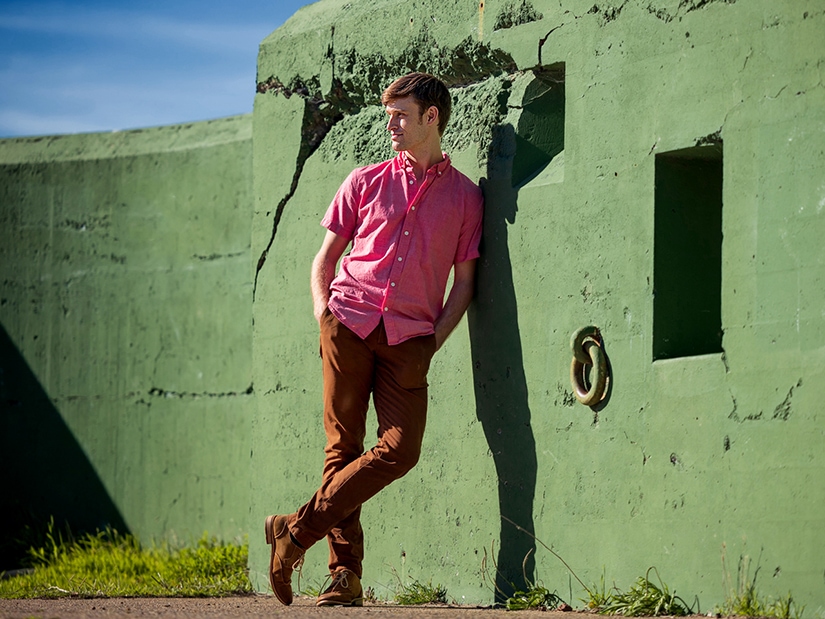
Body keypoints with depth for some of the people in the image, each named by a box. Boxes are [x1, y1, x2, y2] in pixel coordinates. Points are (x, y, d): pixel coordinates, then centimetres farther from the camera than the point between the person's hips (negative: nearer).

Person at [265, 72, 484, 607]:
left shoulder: (465, 196, 10)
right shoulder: (367, 182, 13)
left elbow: (464, 280, 10)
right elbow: (326, 256, 18)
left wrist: (435, 339, -2)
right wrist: (323, 313, 2)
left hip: (409, 339, -1)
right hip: (349, 322, 1)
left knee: (401, 448, -15)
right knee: (343, 444, -3)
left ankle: (298, 529, -7)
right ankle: (346, 573, 0)